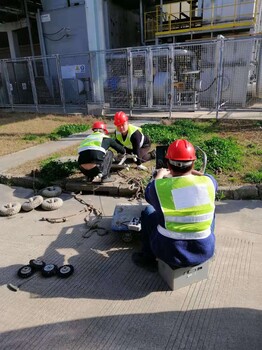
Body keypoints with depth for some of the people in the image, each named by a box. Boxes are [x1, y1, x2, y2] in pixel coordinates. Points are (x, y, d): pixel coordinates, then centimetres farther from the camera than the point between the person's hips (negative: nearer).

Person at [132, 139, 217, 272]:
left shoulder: (159, 186, -18)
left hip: (170, 253, -2)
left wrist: (160, 175, 25)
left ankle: (148, 258, 30)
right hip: (205, 251, 2)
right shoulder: (209, 182, -12)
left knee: (148, 211, 21)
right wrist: (191, 171, 31)